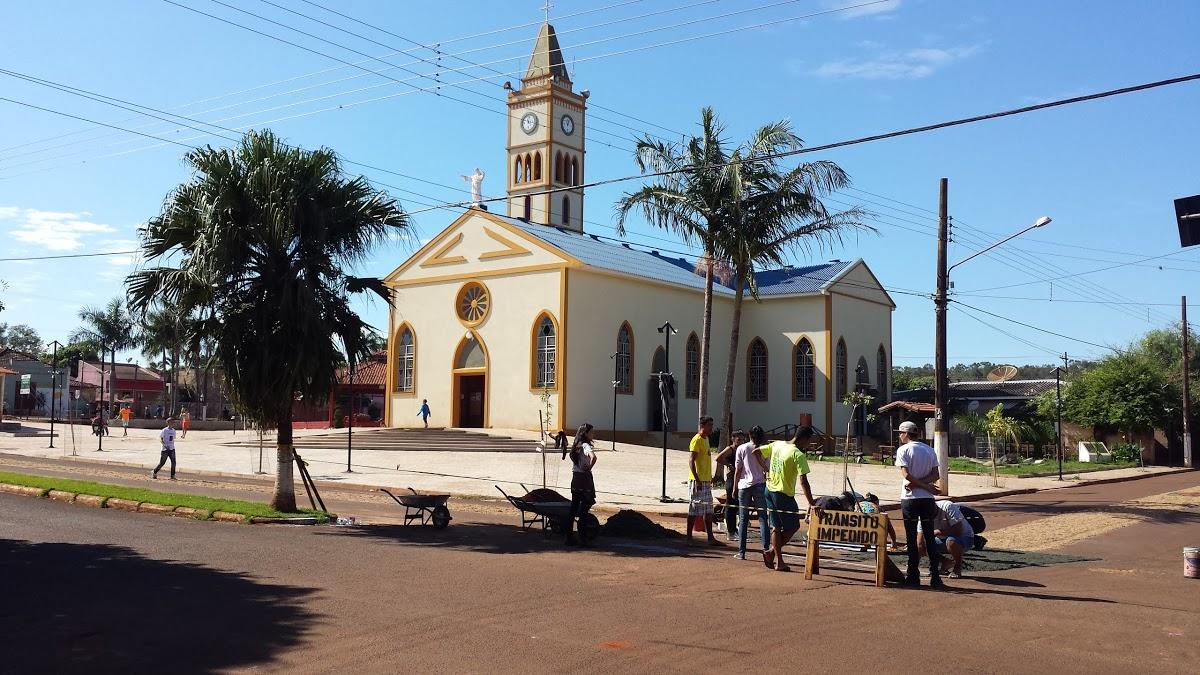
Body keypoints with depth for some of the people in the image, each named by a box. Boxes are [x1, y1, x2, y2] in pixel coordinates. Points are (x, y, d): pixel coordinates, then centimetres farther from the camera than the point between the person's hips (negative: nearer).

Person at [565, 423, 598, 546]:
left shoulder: (575, 446, 11)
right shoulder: (586, 446, -15)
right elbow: (593, 457, -34)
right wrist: (589, 468, -17)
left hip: (575, 478, 8)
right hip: (585, 477, -8)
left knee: (574, 507, 11)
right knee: (584, 508, 0)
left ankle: (570, 537, 14)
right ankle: (583, 537, 3)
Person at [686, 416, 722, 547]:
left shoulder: (705, 439, 16)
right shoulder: (696, 440, -13)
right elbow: (691, 461, -19)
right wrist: (697, 479, -24)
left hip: (706, 481, 9)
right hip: (697, 481, -9)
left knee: (708, 511, 10)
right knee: (694, 511, -4)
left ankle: (711, 538, 15)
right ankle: (689, 538, 2)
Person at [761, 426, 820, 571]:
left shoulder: (777, 444, 2)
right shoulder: (798, 455, -19)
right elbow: (803, 482, -25)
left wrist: (766, 469, 20)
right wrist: (811, 504, -26)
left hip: (770, 490, 7)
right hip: (783, 494, -7)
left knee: (776, 527, 15)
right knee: (793, 526, 9)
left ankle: (779, 561, 16)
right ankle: (772, 552, 2)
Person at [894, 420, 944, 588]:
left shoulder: (903, 450, -6)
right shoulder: (930, 450, 10)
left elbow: (906, 475, -14)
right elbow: (935, 475, 2)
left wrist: (926, 486, -9)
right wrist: (926, 485, -8)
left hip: (910, 499, -4)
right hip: (927, 499, 4)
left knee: (912, 538, 3)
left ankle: (913, 576, 6)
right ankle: (935, 577, 3)